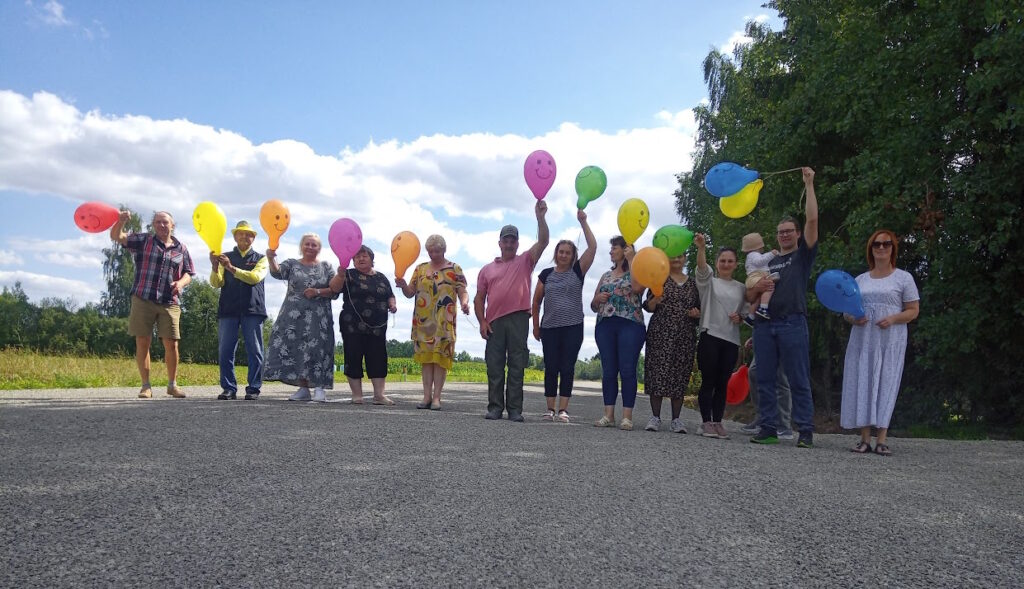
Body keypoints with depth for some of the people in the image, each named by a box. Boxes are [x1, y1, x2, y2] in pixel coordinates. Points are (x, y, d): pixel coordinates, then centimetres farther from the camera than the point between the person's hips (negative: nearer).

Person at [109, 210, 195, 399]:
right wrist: (121, 221, -21)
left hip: (170, 303, 1)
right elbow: (116, 236, -1)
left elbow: (188, 274, 16)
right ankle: (146, 385, 10)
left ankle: (172, 384, 16)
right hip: (143, 299, -1)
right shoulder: (143, 240, 8)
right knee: (142, 343, 0)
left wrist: (181, 283, -7)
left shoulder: (181, 249, 13)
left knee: (171, 344, 0)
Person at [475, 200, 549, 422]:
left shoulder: (525, 261, 13)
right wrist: (482, 321, 1)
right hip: (494, 322, 2)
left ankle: (515, 409, 1)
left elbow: (543, 241, 0)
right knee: (494, 367, 2)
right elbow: (479, 298, 15)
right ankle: (495, 407, 7)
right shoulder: (487, 269, 18)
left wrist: (540, 216, -13)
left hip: (518, 319, -2)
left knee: (516, 367, -1)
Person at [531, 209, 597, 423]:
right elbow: (536, 301, 13)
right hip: (549, 328, 1)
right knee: (551, 368, 1)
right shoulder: (546, 274, 8)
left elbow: (592, 247, -5)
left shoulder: (578, 271, 4)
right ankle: (550, 408, 7)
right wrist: (536, 325, 11)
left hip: (573, 327, -1)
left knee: (567, 368, -2)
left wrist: (583, 222, -7)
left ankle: (563, 409, 0)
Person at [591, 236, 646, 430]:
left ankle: (627, 416, -5)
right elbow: (594, 306, 24)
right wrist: (598, 299, 0)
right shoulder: (606, 275, 22)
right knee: (608, 370, 2)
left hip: (630, 325, -5)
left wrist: (631, 259, -9)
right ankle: (608, 415, 4)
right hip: (605, 325, 5)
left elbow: (637, 287, -17)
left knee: (627, 370, -7)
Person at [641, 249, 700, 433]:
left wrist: (697, 313, 1)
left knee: (680, 374, 2)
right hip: (661, 333, -3)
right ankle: (655, 417, -1)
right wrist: (655, 300, -20)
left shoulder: (693, 283, 16)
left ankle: (676, 419, 7)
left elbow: (699, 308, 23)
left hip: (685, 335, 3)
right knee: (658, 370, -8)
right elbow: (648, 306, 1)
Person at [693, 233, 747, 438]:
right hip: (710, 336, -3)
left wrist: (740, 318, -2)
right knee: (708, 381, -5)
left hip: (731, 340, 3)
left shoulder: (741, 288, 16)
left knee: (723, 383, 4)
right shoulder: (709, 281, 6)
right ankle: (706, 422, -1)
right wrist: (701, 248, -35)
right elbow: (702, 266, -15)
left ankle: (717, 422, 10)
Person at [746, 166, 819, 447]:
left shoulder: (803, 256, 11)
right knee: (765, 380, 3)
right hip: (764, 325, 4)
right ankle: (768, 429, 8)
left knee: (799, 381, -4)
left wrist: (809, 184, 0)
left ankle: (805, 431, -2)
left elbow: (812, 219, -1)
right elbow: (749, 297, 19)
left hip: (792, 324, -4)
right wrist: (757, 287, -4)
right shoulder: (767, 262, 22)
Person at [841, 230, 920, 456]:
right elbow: (847, 312, 17)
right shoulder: (860, 280, 16)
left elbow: (913, 311, 3)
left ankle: (882, 440, -6)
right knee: (862, 385, -3)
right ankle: (865, 439, 0)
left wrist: (893, 319, -15)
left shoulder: (903, 278, 7)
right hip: (863, 340, 3)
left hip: (891, 341, -3)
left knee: (886, 385, -7)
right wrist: (853, 318, -7)